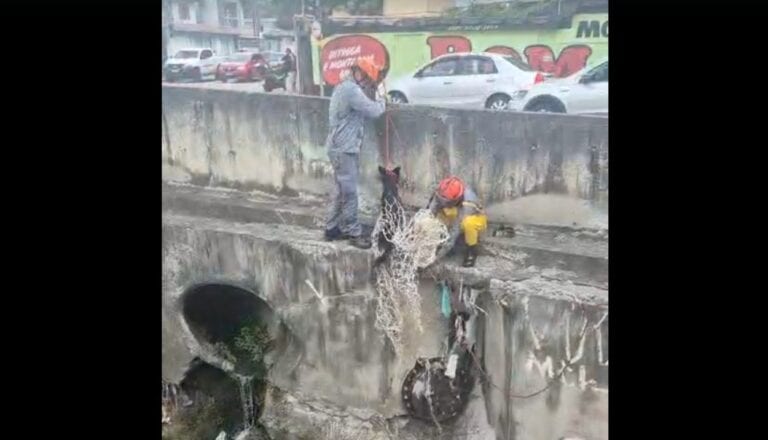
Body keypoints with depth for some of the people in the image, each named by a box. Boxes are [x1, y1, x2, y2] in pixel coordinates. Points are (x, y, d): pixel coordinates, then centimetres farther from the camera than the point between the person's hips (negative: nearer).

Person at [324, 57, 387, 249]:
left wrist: (374, 99, 1)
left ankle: (332, 228, 21)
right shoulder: (351, 89, -18)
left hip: (341, 147, 10)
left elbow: (361, 111, 15)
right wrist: (380, 99, 2)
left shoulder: (343, 87, 16)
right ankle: (353, 232, 0)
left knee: (341, 190, 15)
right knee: (349, 192, -5)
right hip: (344, 149, -10)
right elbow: (373, 111, -17)